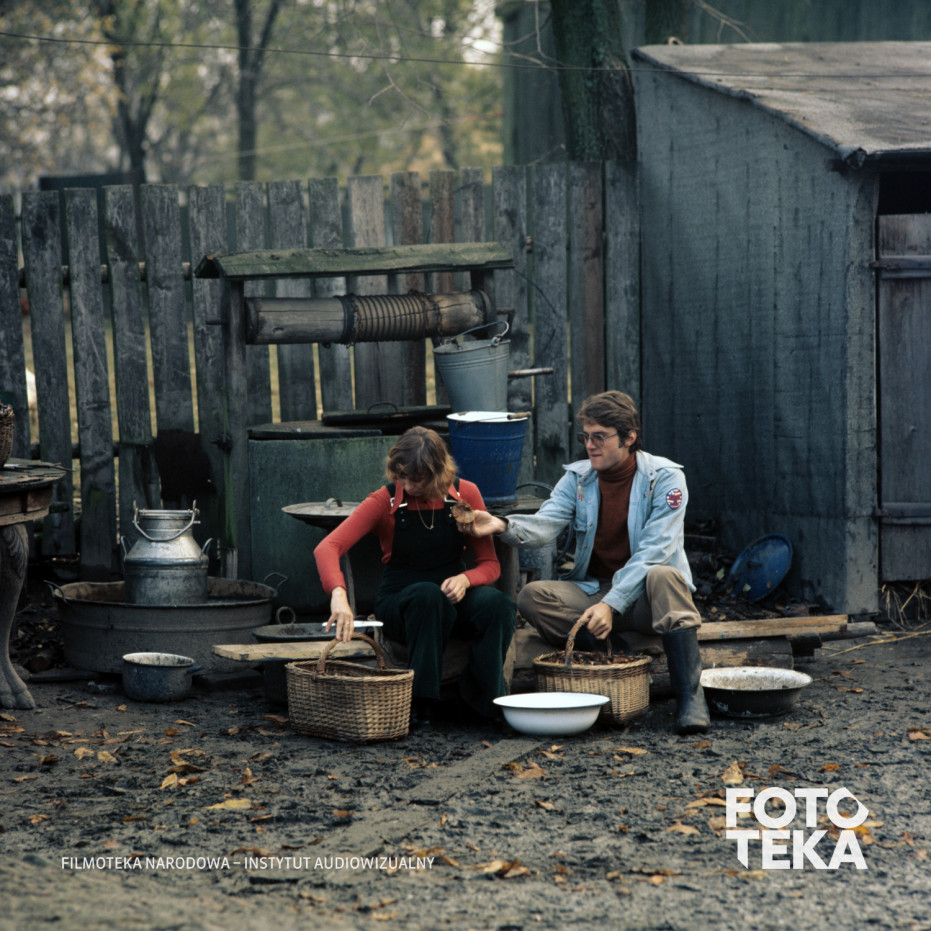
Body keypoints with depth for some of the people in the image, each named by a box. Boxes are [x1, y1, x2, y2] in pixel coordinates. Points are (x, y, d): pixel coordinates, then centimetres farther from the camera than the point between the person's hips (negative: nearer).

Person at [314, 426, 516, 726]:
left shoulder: (466, 495, -3)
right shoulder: (384, 502, -10)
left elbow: (489, 564, 1)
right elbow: (327, 548, -22)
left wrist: (465, 579, -23)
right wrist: (338, 595, -43)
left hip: (454, 600, 2)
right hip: (399, 605, -2)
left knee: (496, 603, -31)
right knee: (427, 595, -38)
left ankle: (480, 702, -18)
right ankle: (422, 702, -30)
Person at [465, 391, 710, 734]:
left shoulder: (664, 477, -9)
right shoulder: (577, 478, 4)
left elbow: (654, 551, -19)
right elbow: (544, 524, -11)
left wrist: (611, 604, -30)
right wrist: (503, 526, -34)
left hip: (644, 597, -3)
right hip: (594, 588, 4)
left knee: (664, 576, -38)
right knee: (532, 596, -21)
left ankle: (690, 695, -34)